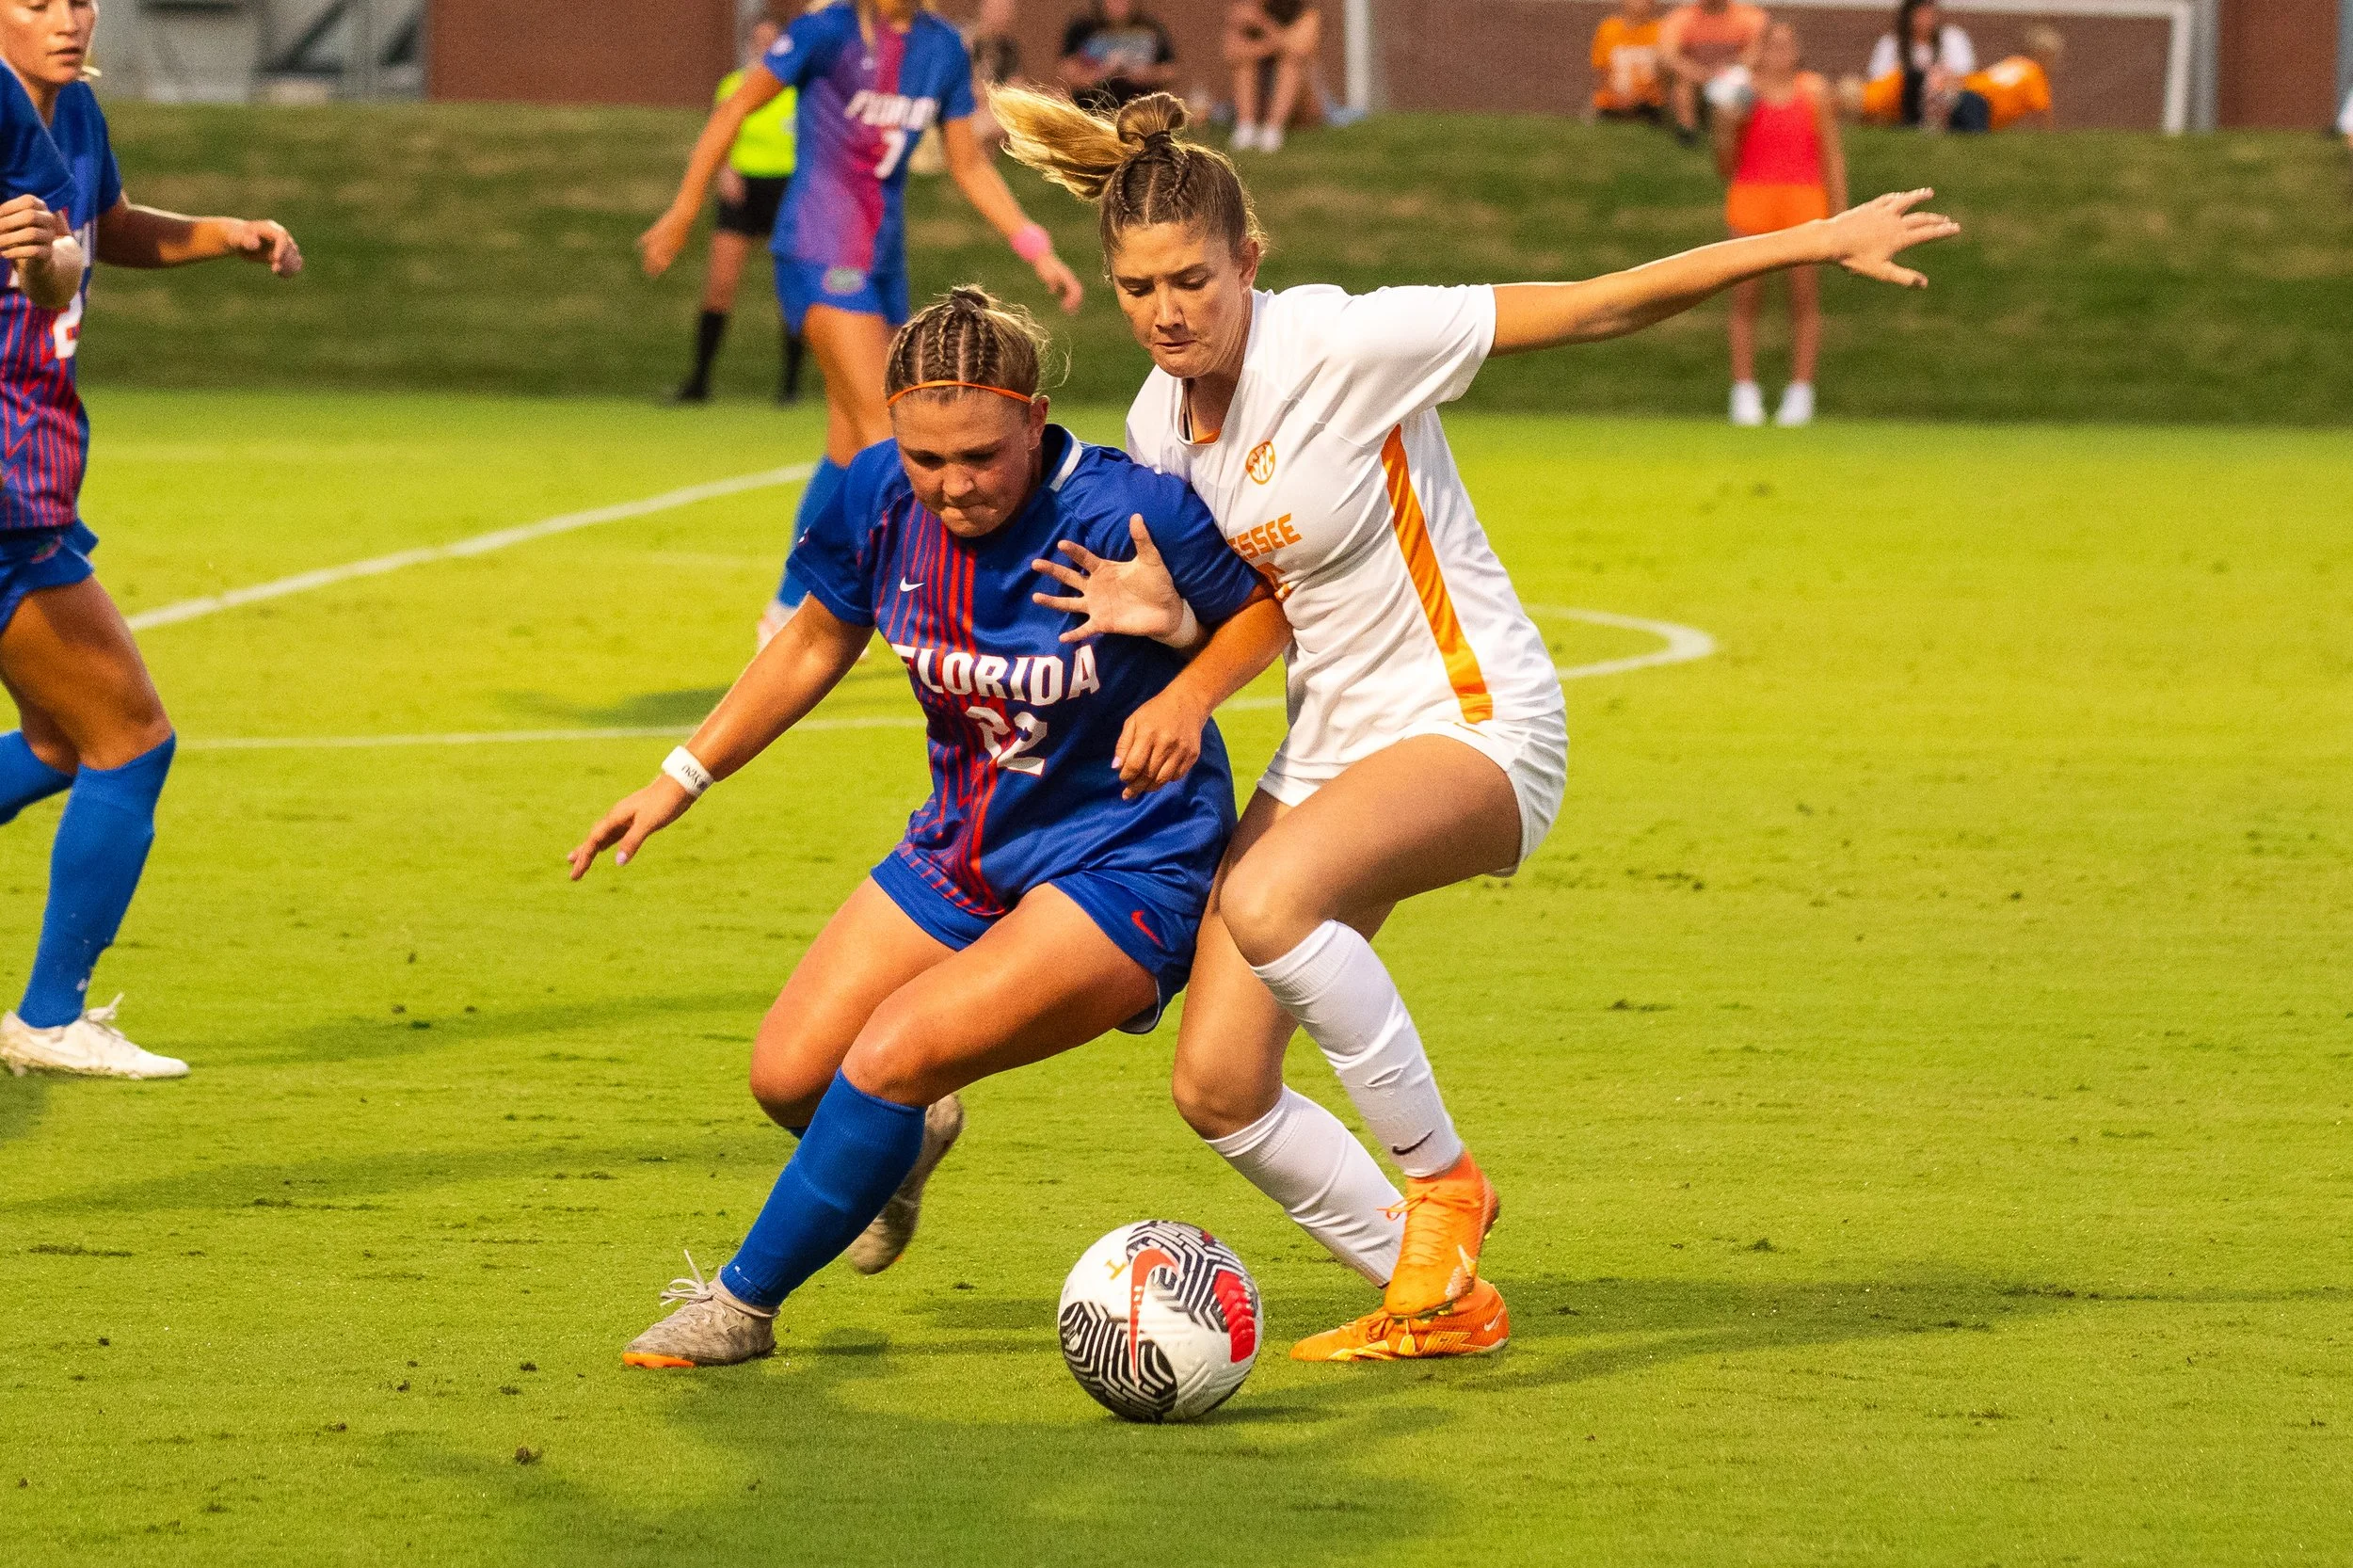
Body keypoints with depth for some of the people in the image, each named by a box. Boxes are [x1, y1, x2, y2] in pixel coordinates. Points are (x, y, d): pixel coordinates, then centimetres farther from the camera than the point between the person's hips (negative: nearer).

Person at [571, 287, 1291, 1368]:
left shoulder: (1121, 515, -25)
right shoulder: (881, 499, -10)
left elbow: (1275, 599, -9)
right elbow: (817, 639, 10)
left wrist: (1189, 695, -26)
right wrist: (682, 778, 9)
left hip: (1125, 867, -6)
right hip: (964, 850, 6)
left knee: (891, 1055, -22)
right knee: (791, 1075, -2)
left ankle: (743, 1303, -2)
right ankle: (903, 1142, 37)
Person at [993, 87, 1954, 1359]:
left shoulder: (1341, 345, -18)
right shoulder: (1160, 425, 2)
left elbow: (1595, 307, -16)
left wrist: (1811, 244, -20)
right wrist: (1157, 610, -9)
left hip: (1476, 723, -8)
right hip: (1329, 745, 8)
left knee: (1266, 903, -35)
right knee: (1217, 1088, -2)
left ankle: (1441, 1179, -15)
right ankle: (1434, 1300, 17)